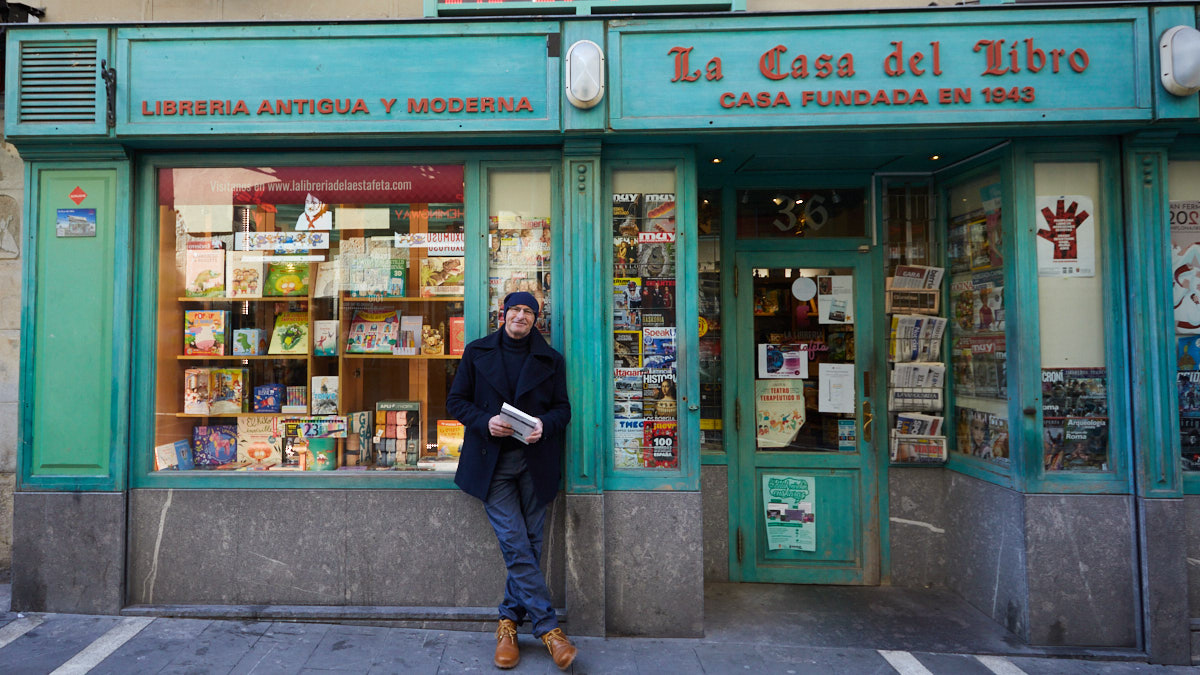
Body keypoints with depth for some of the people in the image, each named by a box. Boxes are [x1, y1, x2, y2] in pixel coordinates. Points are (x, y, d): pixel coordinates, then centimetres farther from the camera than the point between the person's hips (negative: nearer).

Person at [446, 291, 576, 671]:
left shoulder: (550, 359, 8)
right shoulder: (477, 352, 7)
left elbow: (562, 408, 9)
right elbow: (456, 401, 6)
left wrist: (544, 425, -13)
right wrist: (485, 422, -12)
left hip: (535, 462, 2)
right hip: (492, 462, -1)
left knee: (528, 546, 5)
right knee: (516, 546, -6)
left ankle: (509, 623, 22)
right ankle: (548, 628, 2)